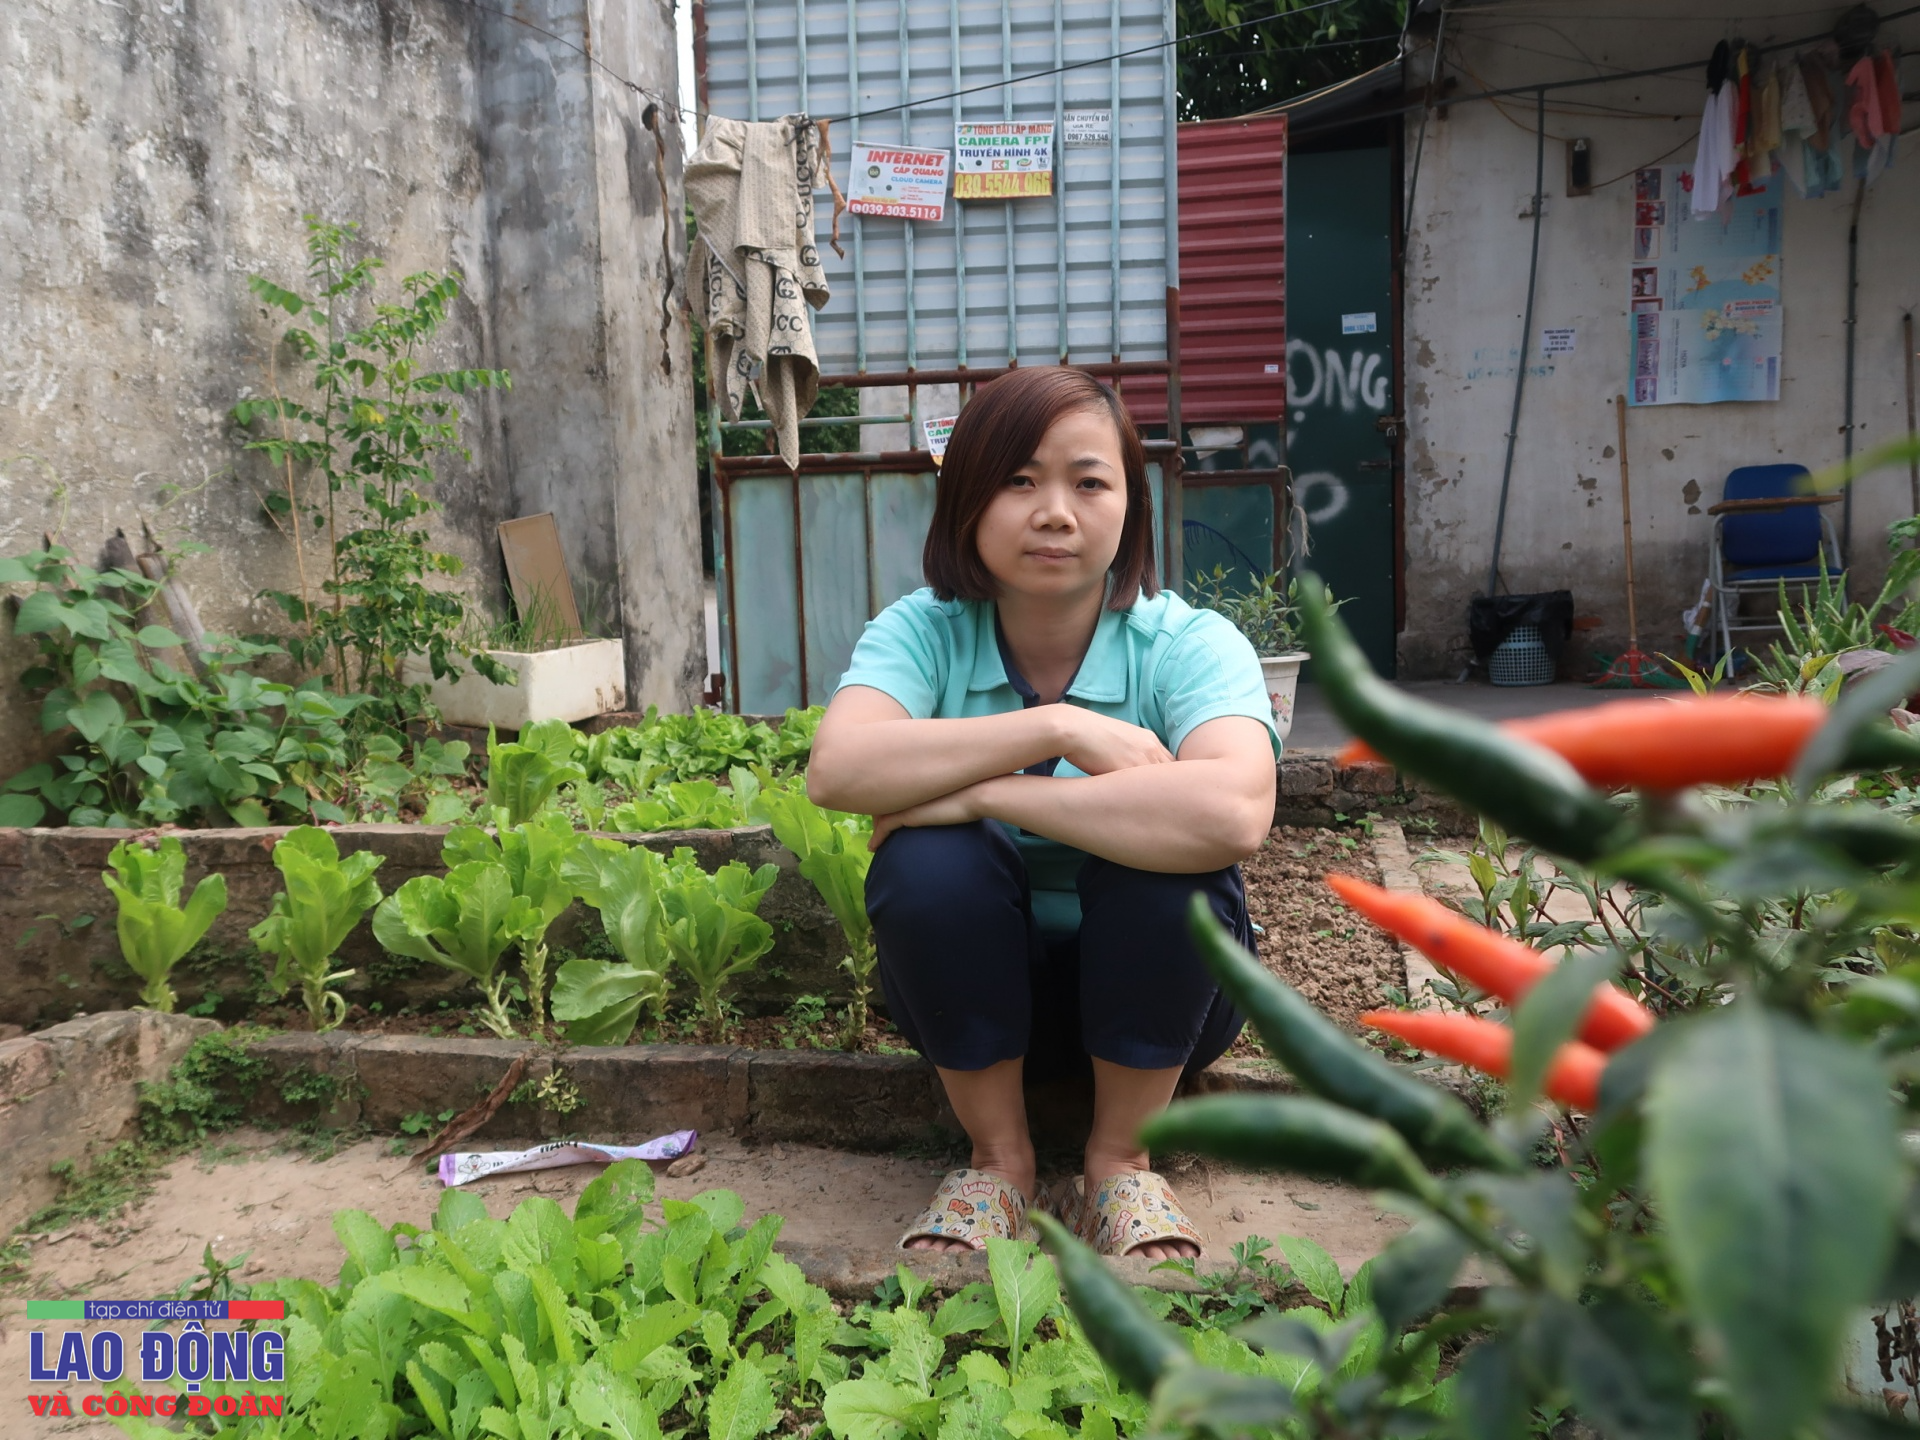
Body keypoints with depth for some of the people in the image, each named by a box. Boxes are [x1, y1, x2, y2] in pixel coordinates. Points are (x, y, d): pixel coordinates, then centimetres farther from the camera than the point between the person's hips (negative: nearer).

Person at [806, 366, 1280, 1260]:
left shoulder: (1190, 646, -17)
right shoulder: (923, 632, -10)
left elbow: (1233, 814, -39)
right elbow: (835, 769, -31)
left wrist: (981, 791, -35)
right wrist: (1057, 727, -34)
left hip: (1151, 993, -1)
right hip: (976, 992, 1)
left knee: (1164, 847, -30)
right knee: (929, 859, -28)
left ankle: (1118, 1164, -6)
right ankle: (999, 1160, -3)